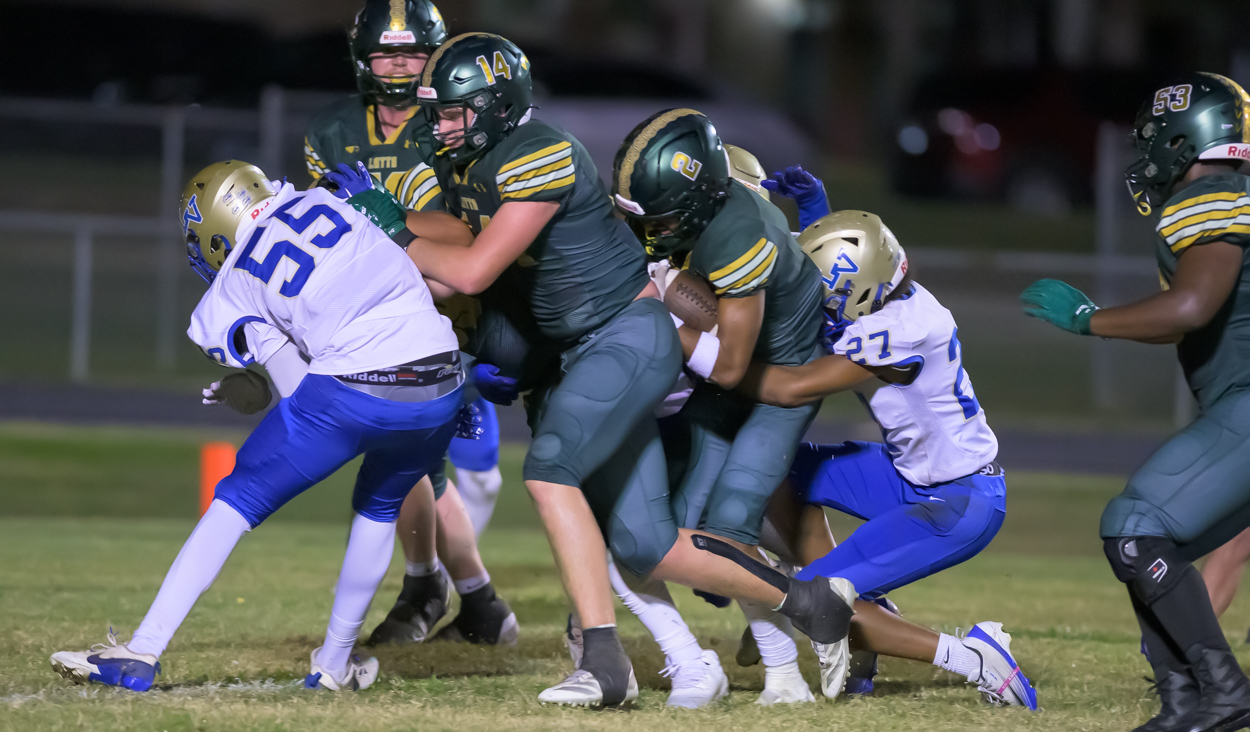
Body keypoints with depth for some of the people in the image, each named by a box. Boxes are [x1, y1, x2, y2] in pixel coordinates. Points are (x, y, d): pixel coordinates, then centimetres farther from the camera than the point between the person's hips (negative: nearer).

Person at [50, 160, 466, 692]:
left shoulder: (232, 294, 9)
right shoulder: (324, 202, 18)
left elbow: (303, 392, 6)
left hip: (354, 389, -4)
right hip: (441, 384, 4)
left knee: (240, 498, 13)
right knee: (380, 507, 31)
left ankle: (142, 653, 7)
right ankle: (334, 663, 35)